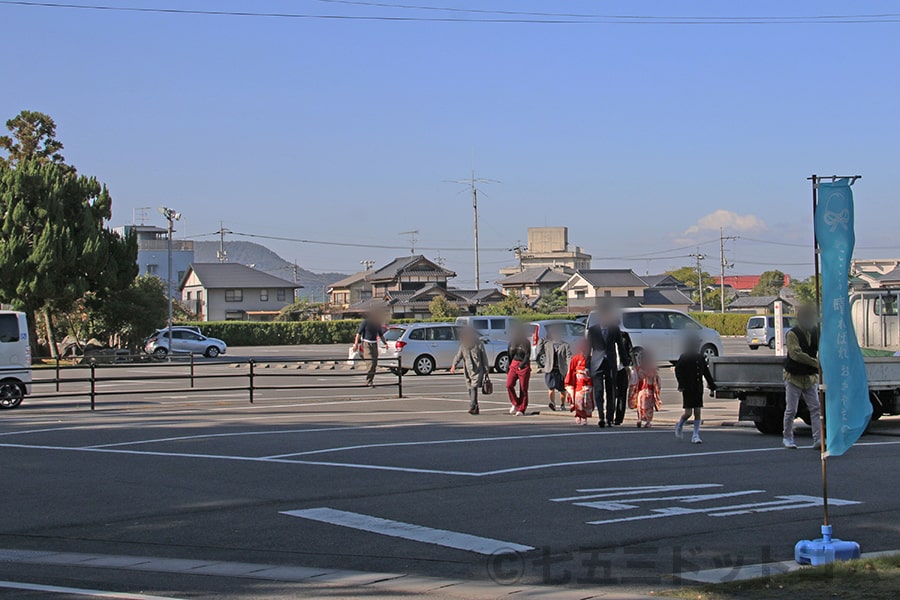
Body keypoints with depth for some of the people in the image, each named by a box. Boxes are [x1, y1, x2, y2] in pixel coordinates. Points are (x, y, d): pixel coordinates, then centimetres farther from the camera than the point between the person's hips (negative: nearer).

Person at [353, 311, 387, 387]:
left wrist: (385, 343, 4)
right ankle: (368, 381, -12)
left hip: (374, 345, 6)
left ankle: (371, 380, 12)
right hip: (366, 344, -6)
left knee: (374, 363, 3)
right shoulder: (365, 322, -8)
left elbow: (381, 335, 18)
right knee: (370, 363, -17)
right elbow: (359, 333, -9)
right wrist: (356, 344, -18)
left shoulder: (377, 323, 8)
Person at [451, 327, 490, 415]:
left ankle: (472, 407, -24)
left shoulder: (479, 345, -3)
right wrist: (454, 365, -14)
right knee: (470, 389, 7)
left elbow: (484, 358, 0)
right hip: (468, 371, 5)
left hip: (477, 371, -5)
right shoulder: (463, 345, 9)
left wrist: (486, 371, -1)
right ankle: (475, 409, 14)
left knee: (474, 388, -17)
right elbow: (458, 356, 3)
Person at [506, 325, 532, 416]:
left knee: (523, 389, -3)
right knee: (509, 385, -14)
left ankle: (521, 410, 1)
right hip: (514, 365, 4)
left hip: (524, 366, -4)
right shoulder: (512, 342, 11)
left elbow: (527, 356, -10)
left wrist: (521, 365, -22)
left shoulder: (526, 343, -3)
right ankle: (515, 404, 3)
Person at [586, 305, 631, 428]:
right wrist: (587, 366, 2)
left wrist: (626, 363, 9)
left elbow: (621, 347, 12)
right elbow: (588, 348, 7)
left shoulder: (615, 329, 7)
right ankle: (601, 417, -13)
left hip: (611, 364, 1)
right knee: (598, 391, -11)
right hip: (597, 364, -1)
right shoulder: (592, 330, 5)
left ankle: (610, 418, 13)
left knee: (611, 392, 5)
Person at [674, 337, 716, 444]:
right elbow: (678, 371, -10)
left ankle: (695, 435, 5)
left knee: (697, 412, 0)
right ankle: (679, 426, 24)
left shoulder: (701, 358, 10)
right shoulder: (684, 358, -6)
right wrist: (681, 385, -21)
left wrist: (712, 385, 15)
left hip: (698, 389, 5)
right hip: (688, 389, -5)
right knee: (688, 413, -6)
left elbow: (706, 372, 17)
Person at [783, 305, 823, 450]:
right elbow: (796, 354, -26)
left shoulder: (815, 333, 4)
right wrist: (815, 362, -32)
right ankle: (788, 438, 17)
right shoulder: (792, 334, -15)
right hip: (794, 377, -5)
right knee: (791, 410, 2)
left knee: (816, 408, -3)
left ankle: (818, 439, -5)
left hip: (810, 377, 5)